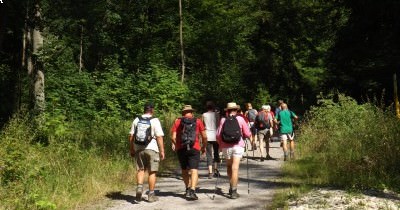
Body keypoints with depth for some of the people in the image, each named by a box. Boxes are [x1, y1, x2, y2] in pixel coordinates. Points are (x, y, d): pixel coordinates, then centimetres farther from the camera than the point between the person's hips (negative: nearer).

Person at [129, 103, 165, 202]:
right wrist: (162, 151, -5)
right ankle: (151, 195, 8)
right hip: (152, 149, -3)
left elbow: (131, 136, 8)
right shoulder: (155, 121, -6)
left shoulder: (136, 120, 6)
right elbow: (159, 137, -10)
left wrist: (132, 149, 16)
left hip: (139, 149, 3)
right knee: (152, 172, 4)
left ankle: (139, 187, -8)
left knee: (140, 170, 14)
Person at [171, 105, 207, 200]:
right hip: (194, 148, -2)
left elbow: (173, 137, -1)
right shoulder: (198, 121, 5)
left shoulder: (177, 121, 5)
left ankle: (188, 189, 26)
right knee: (194, 170, -5)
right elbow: (204, 137, 2)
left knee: (184, 170, 18)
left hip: (181, 149, 2)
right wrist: (204, 147, 18)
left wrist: (175, 144, 19)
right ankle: (192, 191, -19)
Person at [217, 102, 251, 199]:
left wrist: (220, 144, 13)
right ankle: (233, 191, -5)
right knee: (235, 168, -2)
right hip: (238, 146, -1)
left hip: (226, 147, 1)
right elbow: (247, 134, 0)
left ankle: (231, 186, 19)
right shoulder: (240, 119, -1)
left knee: (229, 166, 21)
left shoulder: (223, 120, 0)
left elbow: (218, 135, -4)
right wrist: (242, 135, 21)